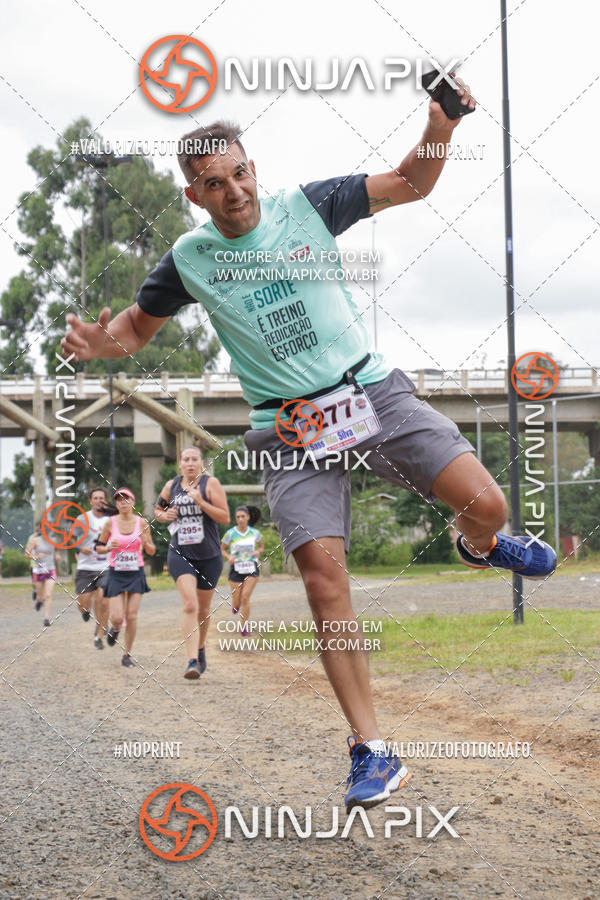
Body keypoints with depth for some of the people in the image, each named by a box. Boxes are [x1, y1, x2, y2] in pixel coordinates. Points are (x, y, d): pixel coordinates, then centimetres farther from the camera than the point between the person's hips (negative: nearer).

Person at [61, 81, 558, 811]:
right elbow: (137, 327, 16)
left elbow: (410, 183, 7)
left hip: (370, 391, 1)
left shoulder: (306, 205, 0)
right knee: (323, 572, -17)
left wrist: (441, 127, -12)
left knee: (484, 502, -17)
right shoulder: (189, 259, 1)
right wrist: (99, 343, -7)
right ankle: (372, 754, -8)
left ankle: (478, 546, 26)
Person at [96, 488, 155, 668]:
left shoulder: (141, 523, 0)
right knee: (117, 618, -8)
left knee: (132, 616, -4)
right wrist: (109, 547, -14)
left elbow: (152, 552, 6)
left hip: (136, 574, 1)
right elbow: (98, 547, 7)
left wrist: (145, 543, -15)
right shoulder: (110, 523, -2)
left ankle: (127, 655, 9)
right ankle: (114, 628, 30)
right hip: (116, 574, -1)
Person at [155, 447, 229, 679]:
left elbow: (225, 518, -10)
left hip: (209, 556, 0)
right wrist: (164, 515, -1)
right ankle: (192, 661, -24)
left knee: (203, 609, 14)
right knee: (190, 605, -19)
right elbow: (158, 509, 22)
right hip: (180, 554, 0)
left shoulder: (210, 483, -5)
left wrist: (201, 502, -22)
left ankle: (200, 648, 41)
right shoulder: (171, 485, 5)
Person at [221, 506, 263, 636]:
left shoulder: (254, 532, 0)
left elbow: (261, 546, 16)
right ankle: (235, 603, 43)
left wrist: (258, 552, -7)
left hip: (251, 570, 0)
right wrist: (229, 557, -16)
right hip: (236, 570, 0)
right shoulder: (230, 534, -6)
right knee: (236, 604, 3)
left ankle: (244, 627, -6)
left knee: (245, 597, -19)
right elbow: (222, 549, 5)